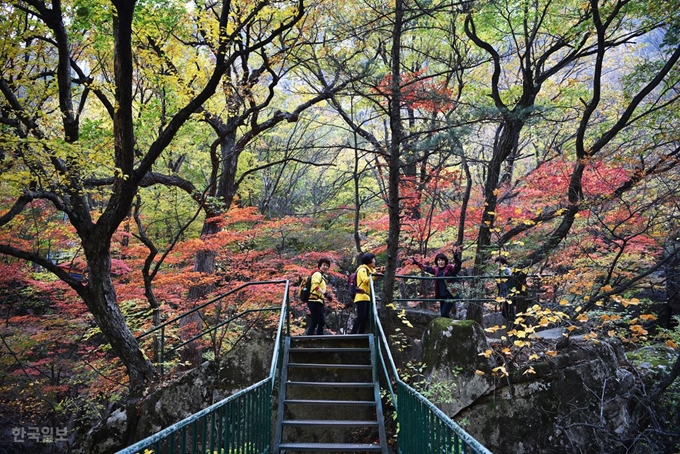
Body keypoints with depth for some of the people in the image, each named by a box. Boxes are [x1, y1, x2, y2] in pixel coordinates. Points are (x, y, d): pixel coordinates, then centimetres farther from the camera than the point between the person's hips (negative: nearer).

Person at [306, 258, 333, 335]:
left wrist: (326, 296, 12)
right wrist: (324, 293, -27)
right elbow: (315, 286, -20)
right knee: (314, 322, -11)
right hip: (315, 301, -10)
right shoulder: (317, 274, -5)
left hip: (319, 302, 10)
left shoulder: (322, 277, 25)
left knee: (322, 322, 10)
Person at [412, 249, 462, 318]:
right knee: (442, 315, 10)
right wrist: (417, 263, 34)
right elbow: (426, 268, 25)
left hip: (450, 296, -7)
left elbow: (457, 268, -31)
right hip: (442, 297, 7)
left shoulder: (450, 268, -10)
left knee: (444, 315, -15)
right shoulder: (436, 270, 9)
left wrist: (457, 259, -50)